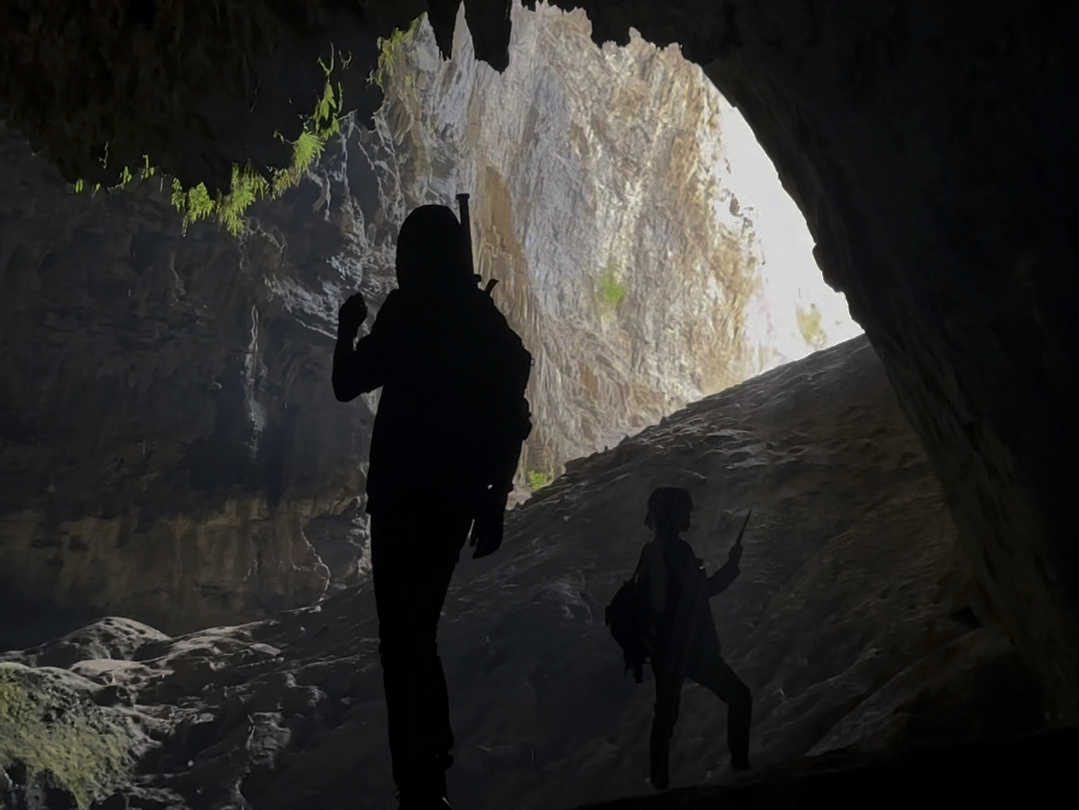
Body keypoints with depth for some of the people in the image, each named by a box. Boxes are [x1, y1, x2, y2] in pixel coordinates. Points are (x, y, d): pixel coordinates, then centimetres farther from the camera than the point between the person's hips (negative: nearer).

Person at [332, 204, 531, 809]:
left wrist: (348, 329, 11)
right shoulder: (487, 321, 8)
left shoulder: (406, 313, -8)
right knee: (419, 627, 20)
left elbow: (346, 385, -4)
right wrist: (495, 500, 12)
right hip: (459, 500, 7)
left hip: (403, 496, -6)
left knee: (405, 635, -1)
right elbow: (513, 421, 8)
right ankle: (434, 749, 33)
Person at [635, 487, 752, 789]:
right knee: (739, 697, 5)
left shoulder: (650, 551, 6)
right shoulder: (677, 550, -19)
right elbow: (706, 589, -17)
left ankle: (659, 779, 22)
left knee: (665, 711, 17)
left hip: (662, 647, 8)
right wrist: (732, 564, -4)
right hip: (689, 647, -8)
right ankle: (740, 763, 6)